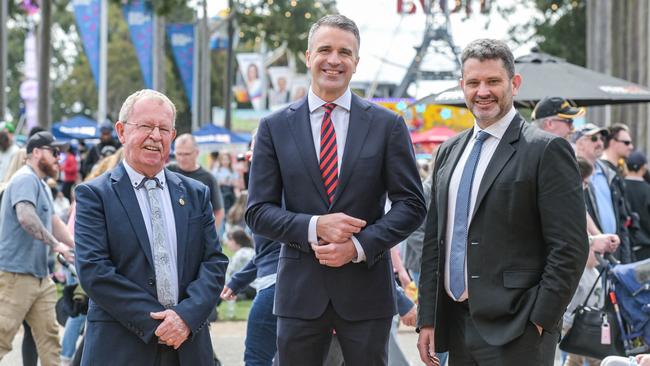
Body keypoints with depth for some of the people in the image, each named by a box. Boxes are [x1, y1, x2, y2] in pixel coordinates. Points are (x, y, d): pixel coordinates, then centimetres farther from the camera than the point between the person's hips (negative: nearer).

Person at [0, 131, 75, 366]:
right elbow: (26, 217, -29)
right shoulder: (25, 179, -13)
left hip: (39, 275, 10)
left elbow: (53, 222, 29)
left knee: (48, 335, 7)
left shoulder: (41, 185, 19)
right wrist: (55, 244, -28)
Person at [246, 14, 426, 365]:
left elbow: (412, 204, 1)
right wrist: (313, 227, -15)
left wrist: (359, 246, -12)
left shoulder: (387, 125, 3)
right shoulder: (275, 127, 4)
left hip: (366, 288, 0)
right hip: (299, 292, 0)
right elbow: (258, 211, 2)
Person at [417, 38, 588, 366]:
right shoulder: (449, 152, 14)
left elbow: (569, 249, -10)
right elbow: (434, 240, 15)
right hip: (455, 324, 6)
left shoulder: (547, 150, -7)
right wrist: (427, 319, 10)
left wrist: (539, 321, -13)